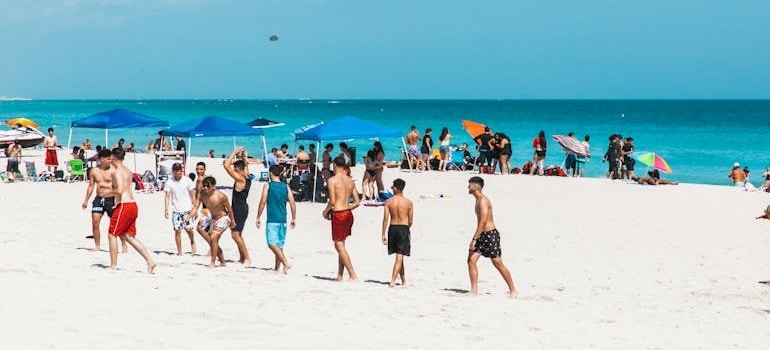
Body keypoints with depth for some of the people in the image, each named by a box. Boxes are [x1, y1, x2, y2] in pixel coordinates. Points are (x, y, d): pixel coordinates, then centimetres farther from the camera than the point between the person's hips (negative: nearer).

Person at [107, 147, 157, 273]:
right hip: (133, 205, 9)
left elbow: (119, 190, -23)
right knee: (129, 236, 13)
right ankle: (150, 261, 4)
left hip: (124, 206, -9)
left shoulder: (117, 172, -12)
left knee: (112, 235, 4)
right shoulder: (127, 171, 17)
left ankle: (113, 265, 7)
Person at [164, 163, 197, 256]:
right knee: (177, 230, -2)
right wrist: (166, 209, -7)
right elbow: (167, 196, 1)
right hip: (176, 210, 1)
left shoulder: (187, 181, -1)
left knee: (188, 228, -12)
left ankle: (192, 242, 19)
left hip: (187, 209, -1)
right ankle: (179, 251, 5)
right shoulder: (169, 182, 0)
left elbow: (192, 195, 4)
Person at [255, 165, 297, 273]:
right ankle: (277, 268, 17)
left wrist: (258, 217, -2)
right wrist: (294, 218, 12)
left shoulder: (268, 186, -3)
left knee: (272, 244, -9)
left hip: (272, 220, -5)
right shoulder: (286, 187, 8)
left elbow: (263, 202, -8)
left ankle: (286, 263, -25)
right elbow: (292, 203, 4)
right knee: (279, 245, 13)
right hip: (283, 220, 5)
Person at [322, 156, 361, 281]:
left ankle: (353, 276, -8)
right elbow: (357, 202, 9)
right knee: (340, 245, 17)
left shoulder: (332, 180, -10)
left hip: (338, 215, -7)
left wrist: (326, 211, 2)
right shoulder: (350, 181, 9)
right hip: (348, 214, 7)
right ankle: (339, 276, 18)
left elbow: (332, 201, -15)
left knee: (340, 246, -1)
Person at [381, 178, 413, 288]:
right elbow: (410, 220, 1)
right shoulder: (408, 202, -4)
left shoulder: (389, 202, -4)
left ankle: (403, 280, 27)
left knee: (399, 256, 16)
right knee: (400, 257, -2)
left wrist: (383, 234, 0)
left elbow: (385, 219, -5)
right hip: (404, 229, -2)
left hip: (393, 228, 2)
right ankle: (393, 281, -14)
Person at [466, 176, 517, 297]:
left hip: (490, 234, -10)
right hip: (482, 235, 10)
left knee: (498, 264, -3)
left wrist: (474, 239, -27)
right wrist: (476, 238, 24)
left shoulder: (483, 201, -17)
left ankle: (512, 290, 8)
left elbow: (483, 221, -25)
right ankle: (474, 290, 0)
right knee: (471, 260, -1)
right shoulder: (478, 200, 14)